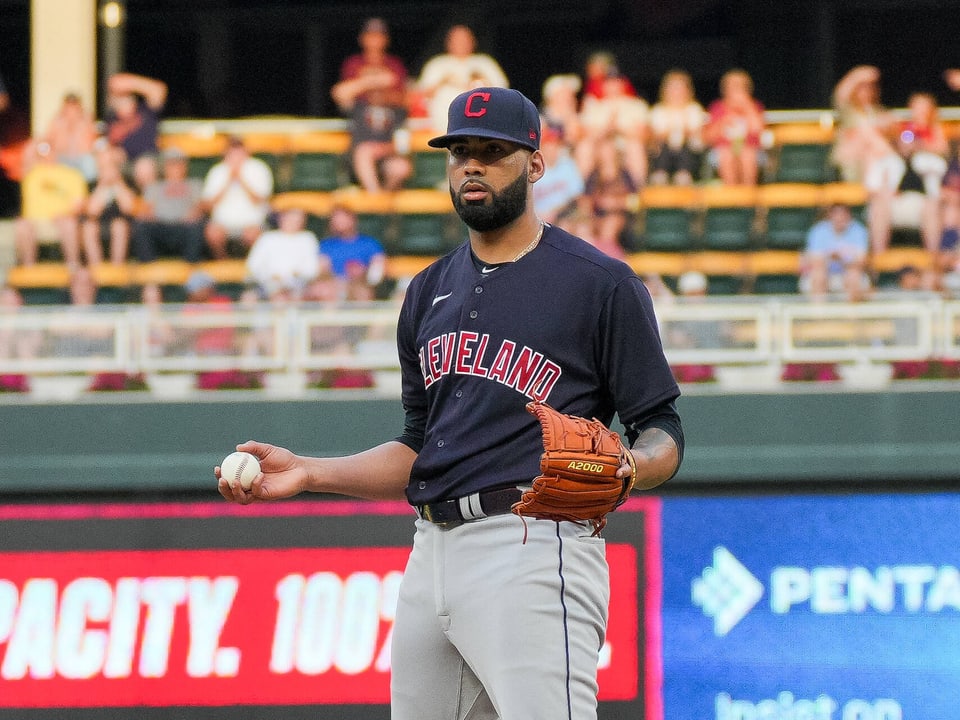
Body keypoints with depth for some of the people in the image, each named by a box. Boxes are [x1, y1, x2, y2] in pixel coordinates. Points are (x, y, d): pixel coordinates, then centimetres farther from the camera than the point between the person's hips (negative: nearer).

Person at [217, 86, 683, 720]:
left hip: (536, 553, -7)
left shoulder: (601, 283, 0)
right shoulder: (431, 293, 21)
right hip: (434, 554, 7)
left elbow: (663, 432, -1)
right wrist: (309, 473, 11)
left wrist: (626, 469, -24)